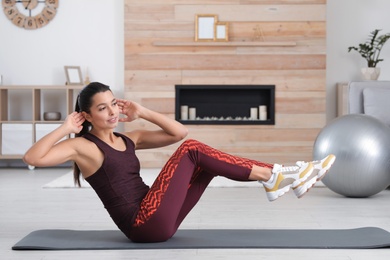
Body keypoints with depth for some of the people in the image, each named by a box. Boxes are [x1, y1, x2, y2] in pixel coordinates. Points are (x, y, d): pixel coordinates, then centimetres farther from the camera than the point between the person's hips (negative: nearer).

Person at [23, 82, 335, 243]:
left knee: (206, 160, -3)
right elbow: (33, 158, -19)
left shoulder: (128, 139, 16)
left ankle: (278, 177, -8)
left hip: (159, 220, 8)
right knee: (192, 149, -15)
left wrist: (142, 112, 9)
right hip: (143, 225, -8)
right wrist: (65, 128, -15)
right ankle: (272, 176, -14)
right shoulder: (82, 146, -4)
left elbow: (179, 132, 15)